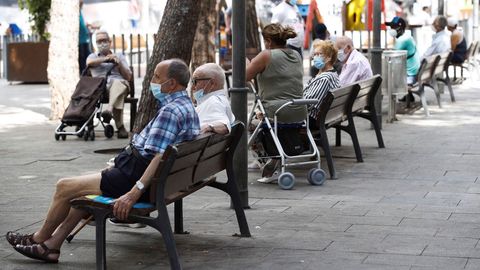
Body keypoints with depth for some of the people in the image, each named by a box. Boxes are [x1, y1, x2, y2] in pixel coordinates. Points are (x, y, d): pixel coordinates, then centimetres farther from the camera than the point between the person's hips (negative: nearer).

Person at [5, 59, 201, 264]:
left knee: (64, 187, 1)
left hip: (137, 175, -11)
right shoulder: (186, 105, 11)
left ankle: (40, 238, 23)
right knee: (85, 188, 26)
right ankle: (51, 246, 23)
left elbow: (160, 157, -32)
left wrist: (134, 193, -38)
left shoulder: (171, 111, -22)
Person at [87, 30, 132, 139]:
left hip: (120, 82, 0)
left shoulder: (119, 56, 30)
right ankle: (120, 126, -46)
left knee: (117, 83, -40)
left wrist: (119, 64, 2)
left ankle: (109, 110, -62)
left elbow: (128, 77, 18)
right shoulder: (93, 56, 29)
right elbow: (89, 62, 0)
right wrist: (106, 58, -7)